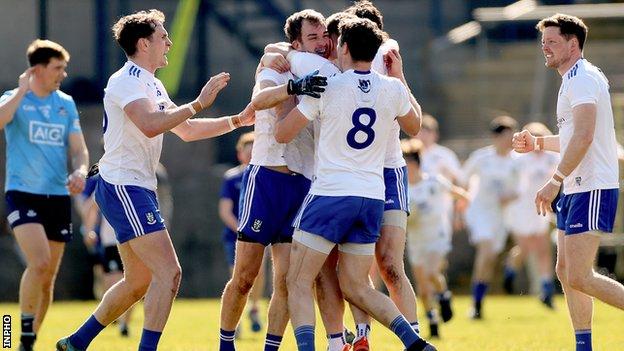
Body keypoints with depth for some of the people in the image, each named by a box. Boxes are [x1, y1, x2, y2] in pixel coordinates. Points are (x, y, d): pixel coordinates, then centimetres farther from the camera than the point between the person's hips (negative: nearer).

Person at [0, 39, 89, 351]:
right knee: (39, 262, -23)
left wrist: (80, 172, -9)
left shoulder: (66, 104, 12)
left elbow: (79, 150, 11)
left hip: (58, 196, 5)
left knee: (48, 277, 7)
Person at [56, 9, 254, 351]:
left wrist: (237, 120, 20)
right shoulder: (127, 80, -13)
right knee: (169, 273, -16)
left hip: (137, 188, 10)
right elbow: (150, 125, -30)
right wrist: (198, 103, -28)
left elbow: (186, 130, 26)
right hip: (122, 186, -10)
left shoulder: (153, 85, 17)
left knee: (138, 283, 16)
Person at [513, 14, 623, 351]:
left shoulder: (582, 79, -14)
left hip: (592, 189, -11)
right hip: (575, 188, 11)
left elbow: (583, 137, -25)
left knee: (579, 277, -15)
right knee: (565, 270, 10)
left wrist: (555, 181, -27)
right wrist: (538, 143, 21)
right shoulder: (575, 79, 19)